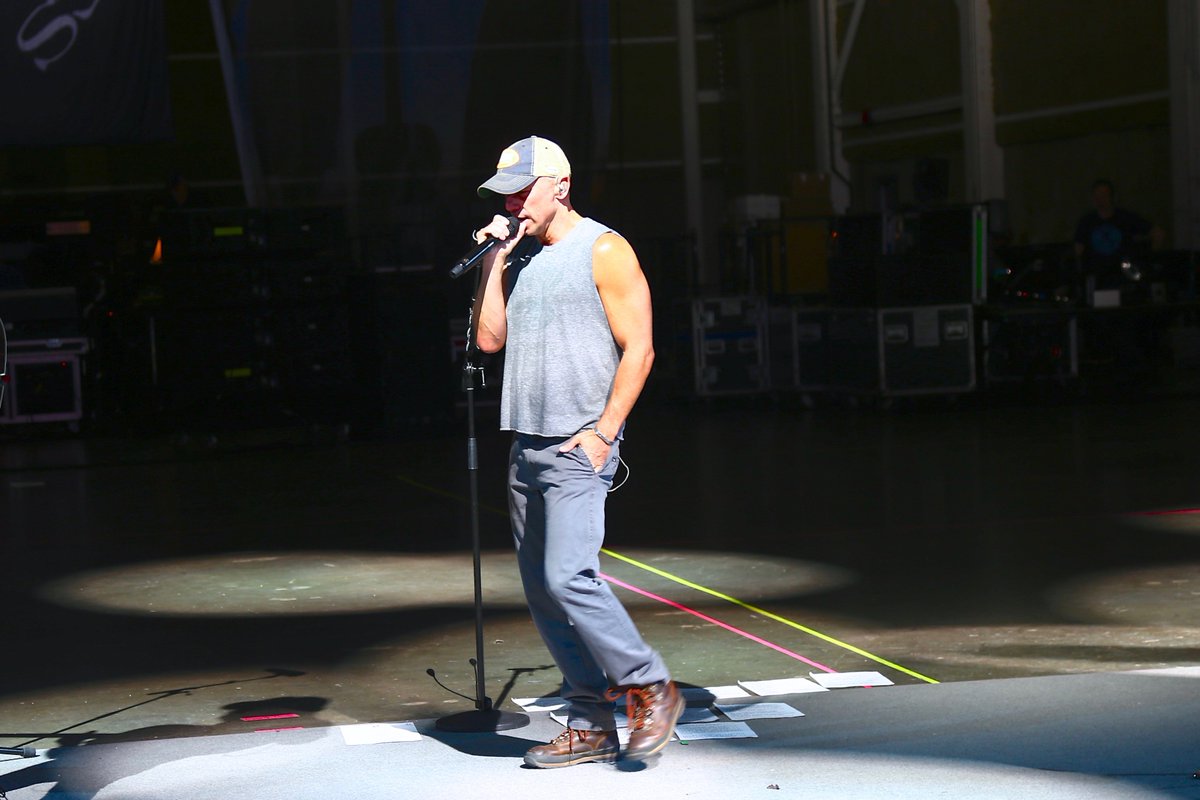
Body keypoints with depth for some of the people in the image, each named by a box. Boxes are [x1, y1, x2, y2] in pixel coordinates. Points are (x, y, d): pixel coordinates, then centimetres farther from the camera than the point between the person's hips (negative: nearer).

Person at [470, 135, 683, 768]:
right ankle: (590, 726, 12)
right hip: (526, 446, 8)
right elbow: (490, 338, 9)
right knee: (541, 591, 6)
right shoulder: (518, 258, 16)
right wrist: (494, 262, 3)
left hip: (579, 447, -8)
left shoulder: (603, 251, -4)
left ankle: (650, 688, -3)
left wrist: (603, 432, -14)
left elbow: (638, 349, -8)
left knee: (568, 577, -19)